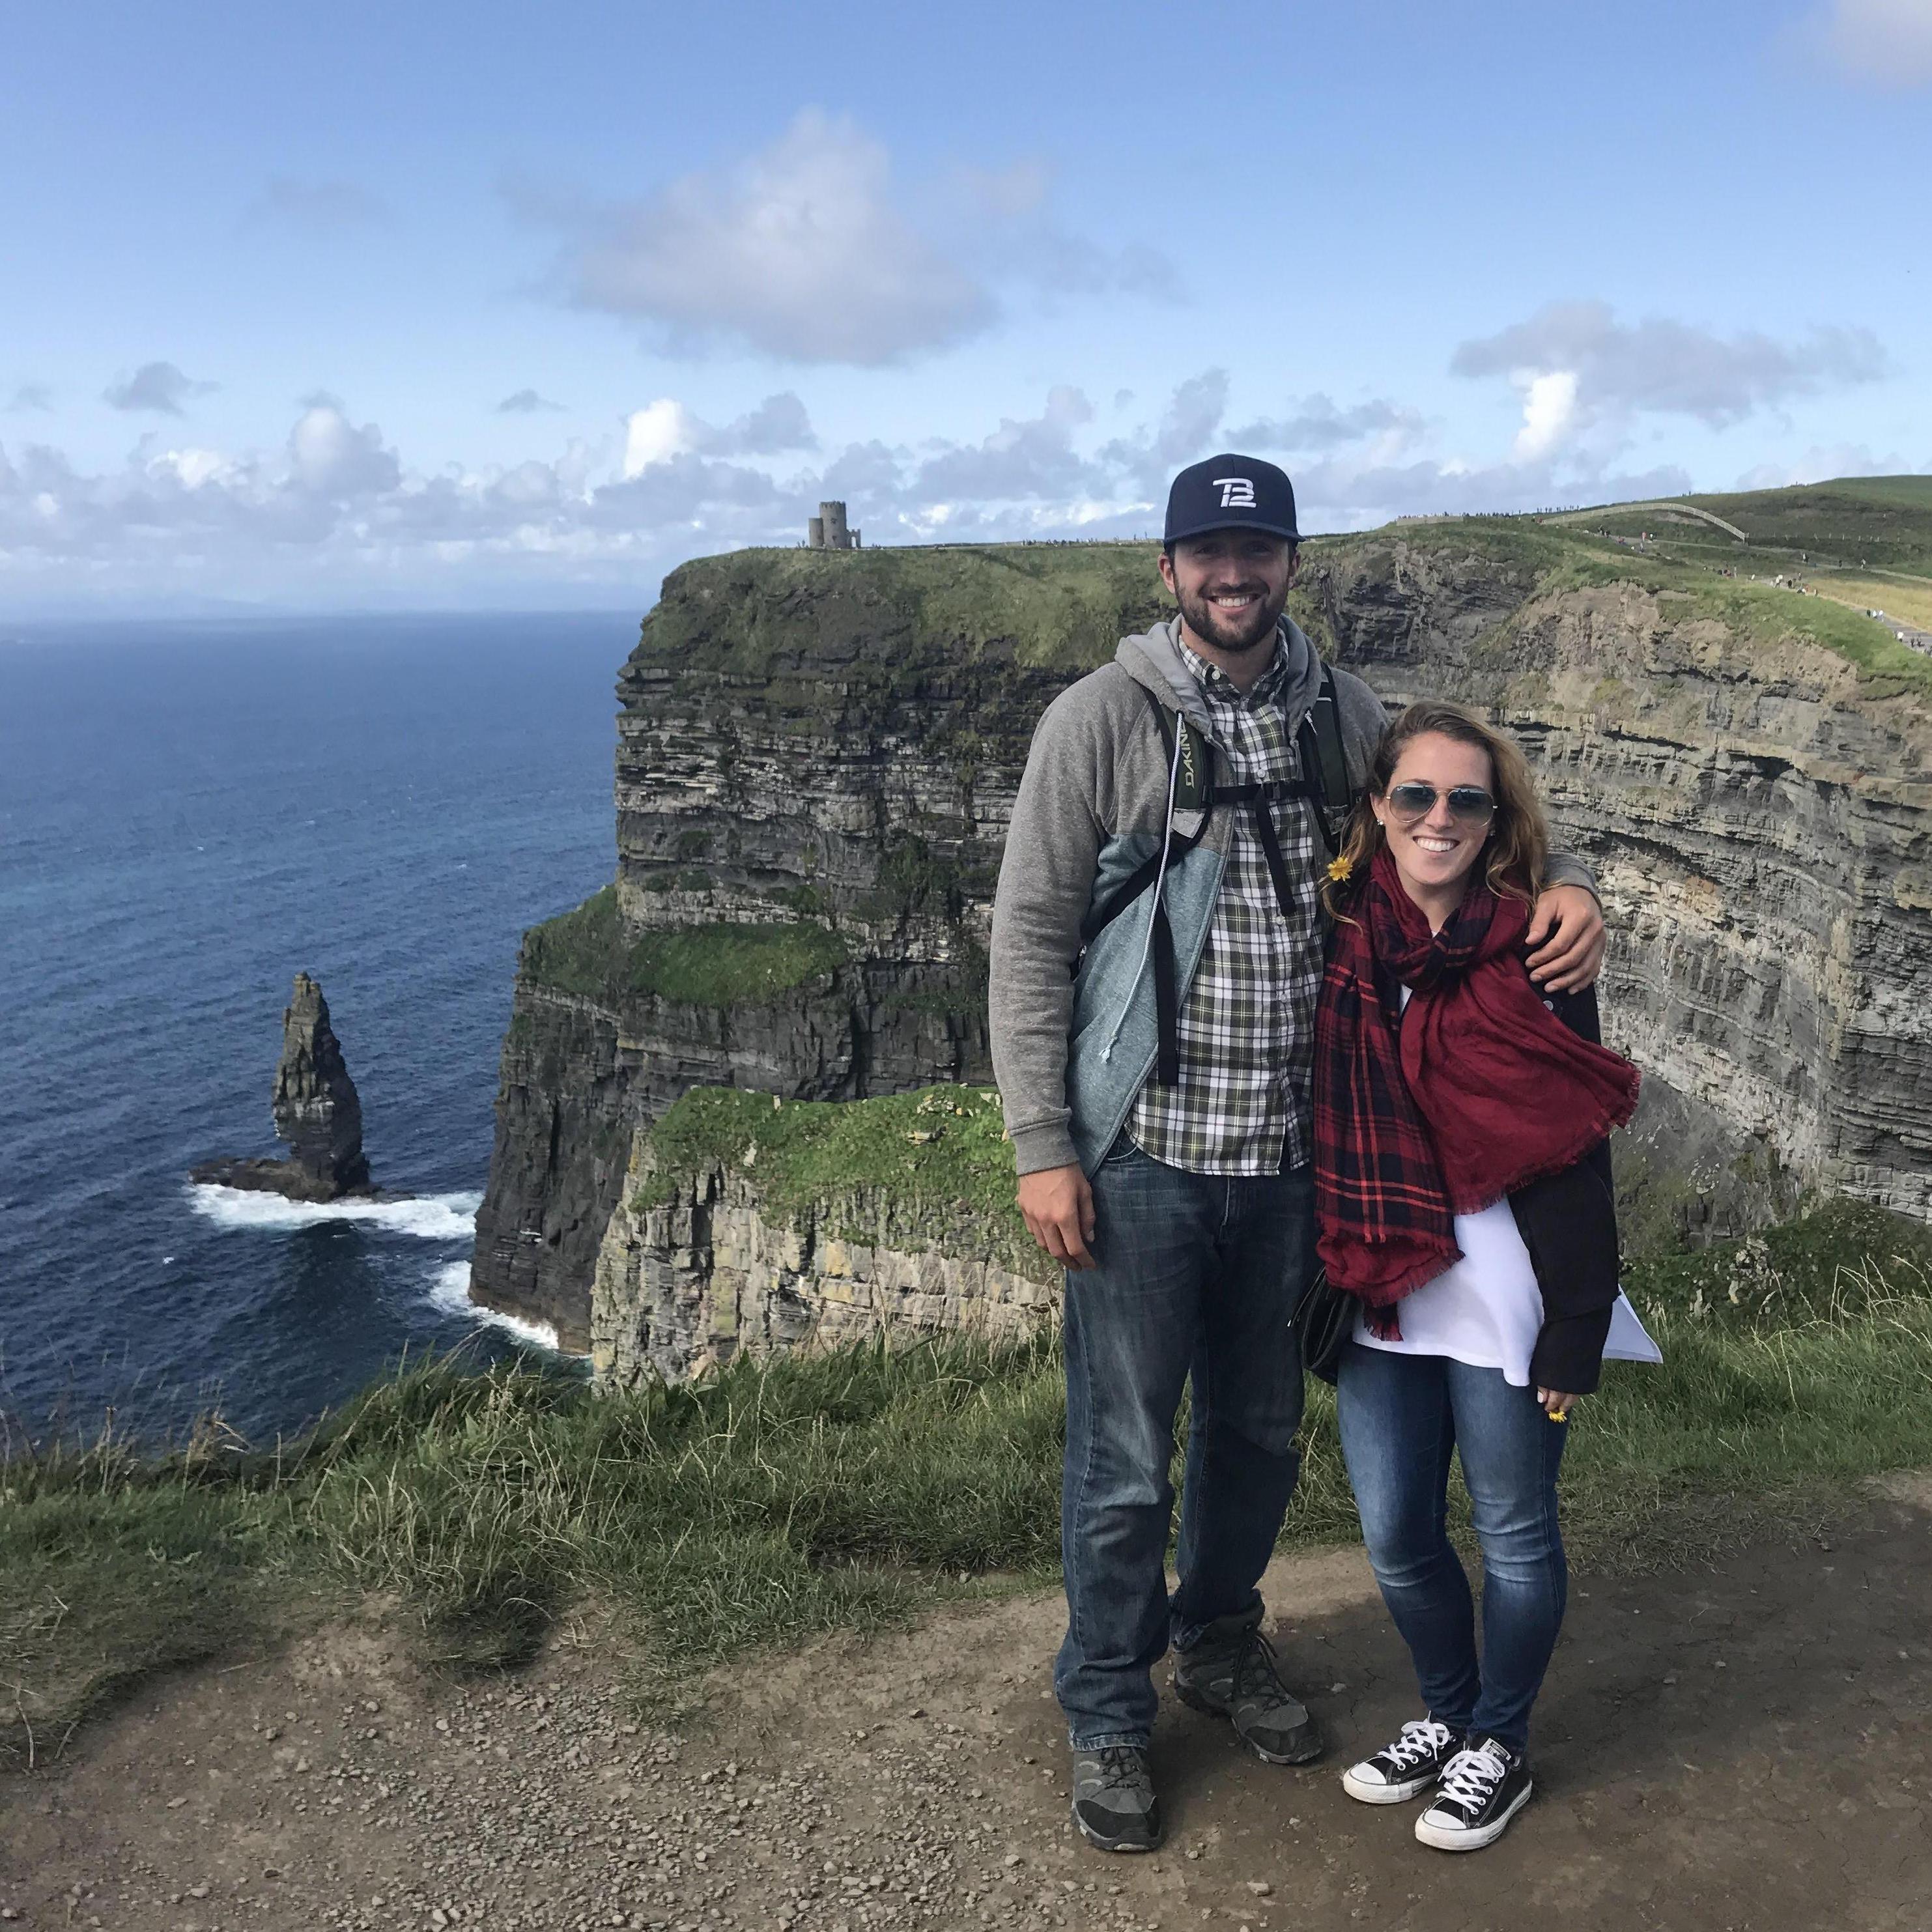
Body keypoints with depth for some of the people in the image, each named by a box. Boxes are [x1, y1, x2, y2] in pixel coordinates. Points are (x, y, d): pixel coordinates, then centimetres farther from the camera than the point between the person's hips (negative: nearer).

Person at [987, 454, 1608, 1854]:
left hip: (1290, 1156, 5)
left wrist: (1565, 885, -8)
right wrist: (1042, 1147, -12)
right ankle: (1109, 1715, 30)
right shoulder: (1104, 718, -9)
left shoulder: (1343, 714, 3)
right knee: (1126, 1462, 7)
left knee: (1260, 1431, 22)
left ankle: (1219, 1638, 48)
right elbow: (1030, 938, -9)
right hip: (1141, 1157, -4)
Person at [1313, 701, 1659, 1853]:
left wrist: (1574, 1332, -11)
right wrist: (1325, 1282, 7)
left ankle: (1501, 1747, 34)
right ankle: (1449, 1715, 40)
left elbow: (1576, 1157, -9)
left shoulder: (1535, 956, -9)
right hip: (1380, 1295, 4)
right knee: (1397, 1539, 14)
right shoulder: (1342, 938, 0)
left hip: (1501, 1300, -3)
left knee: (1515, 1535, 12)